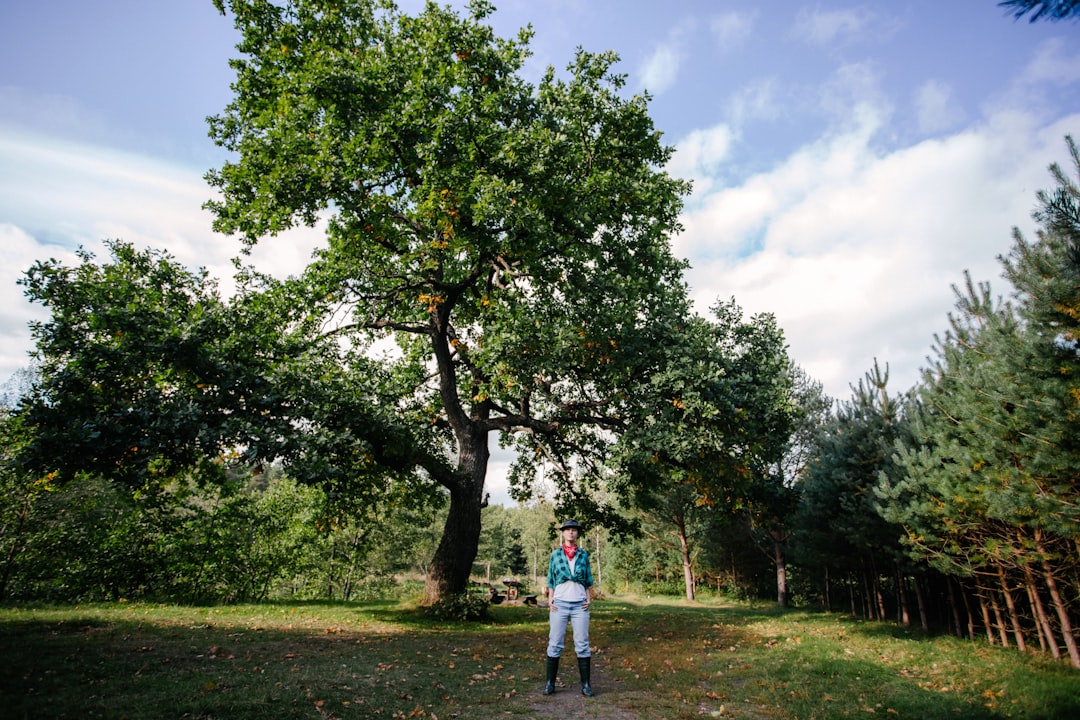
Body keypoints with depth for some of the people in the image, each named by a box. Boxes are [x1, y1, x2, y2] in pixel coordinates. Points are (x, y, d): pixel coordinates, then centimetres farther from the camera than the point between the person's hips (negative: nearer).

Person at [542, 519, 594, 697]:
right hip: (559, 603, 0)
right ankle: (550, 683, 12)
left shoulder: (583, 554, 7)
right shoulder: (555, 554, 5)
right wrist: (550, 601, -1)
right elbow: (550, 580, 7)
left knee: (582, 644, 1)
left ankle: (586, 684, 10)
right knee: (555, 644, 2)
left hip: (580, 605, 1)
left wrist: (589, 599, 1)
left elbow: (588, 580, 12)